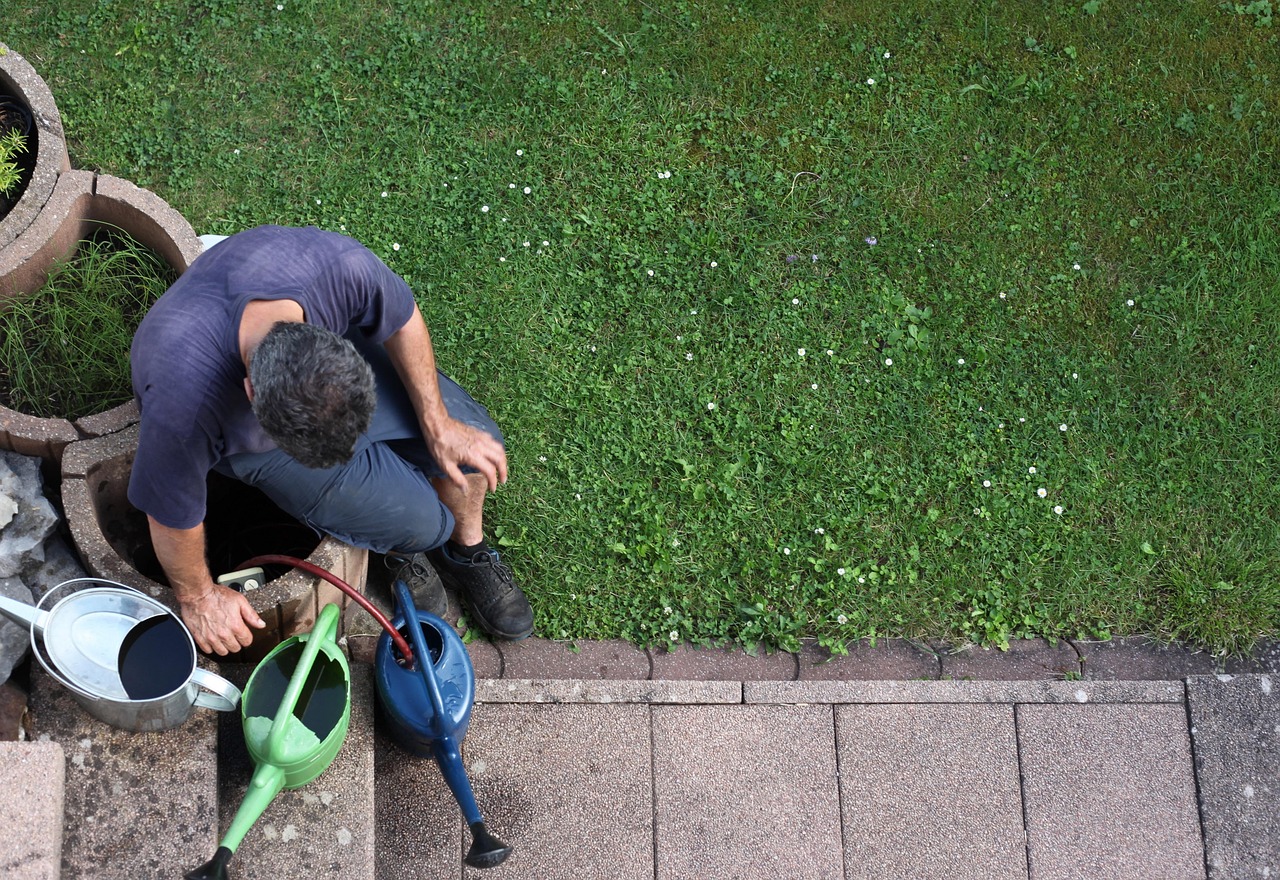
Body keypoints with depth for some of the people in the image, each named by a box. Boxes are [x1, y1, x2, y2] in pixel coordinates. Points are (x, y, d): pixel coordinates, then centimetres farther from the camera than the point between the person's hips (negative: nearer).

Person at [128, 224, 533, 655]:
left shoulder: (343, 266, -39)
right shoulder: (183, 407, -44)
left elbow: (401, 319, -14)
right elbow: (172, 515, -24)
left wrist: (439, 425, -9)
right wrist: (198, 597, -7)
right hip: (240, 435, -3)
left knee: (476, 444, -7)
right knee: (419, 520, -13)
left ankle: (467, 552, 25)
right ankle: (400, 549, 25)